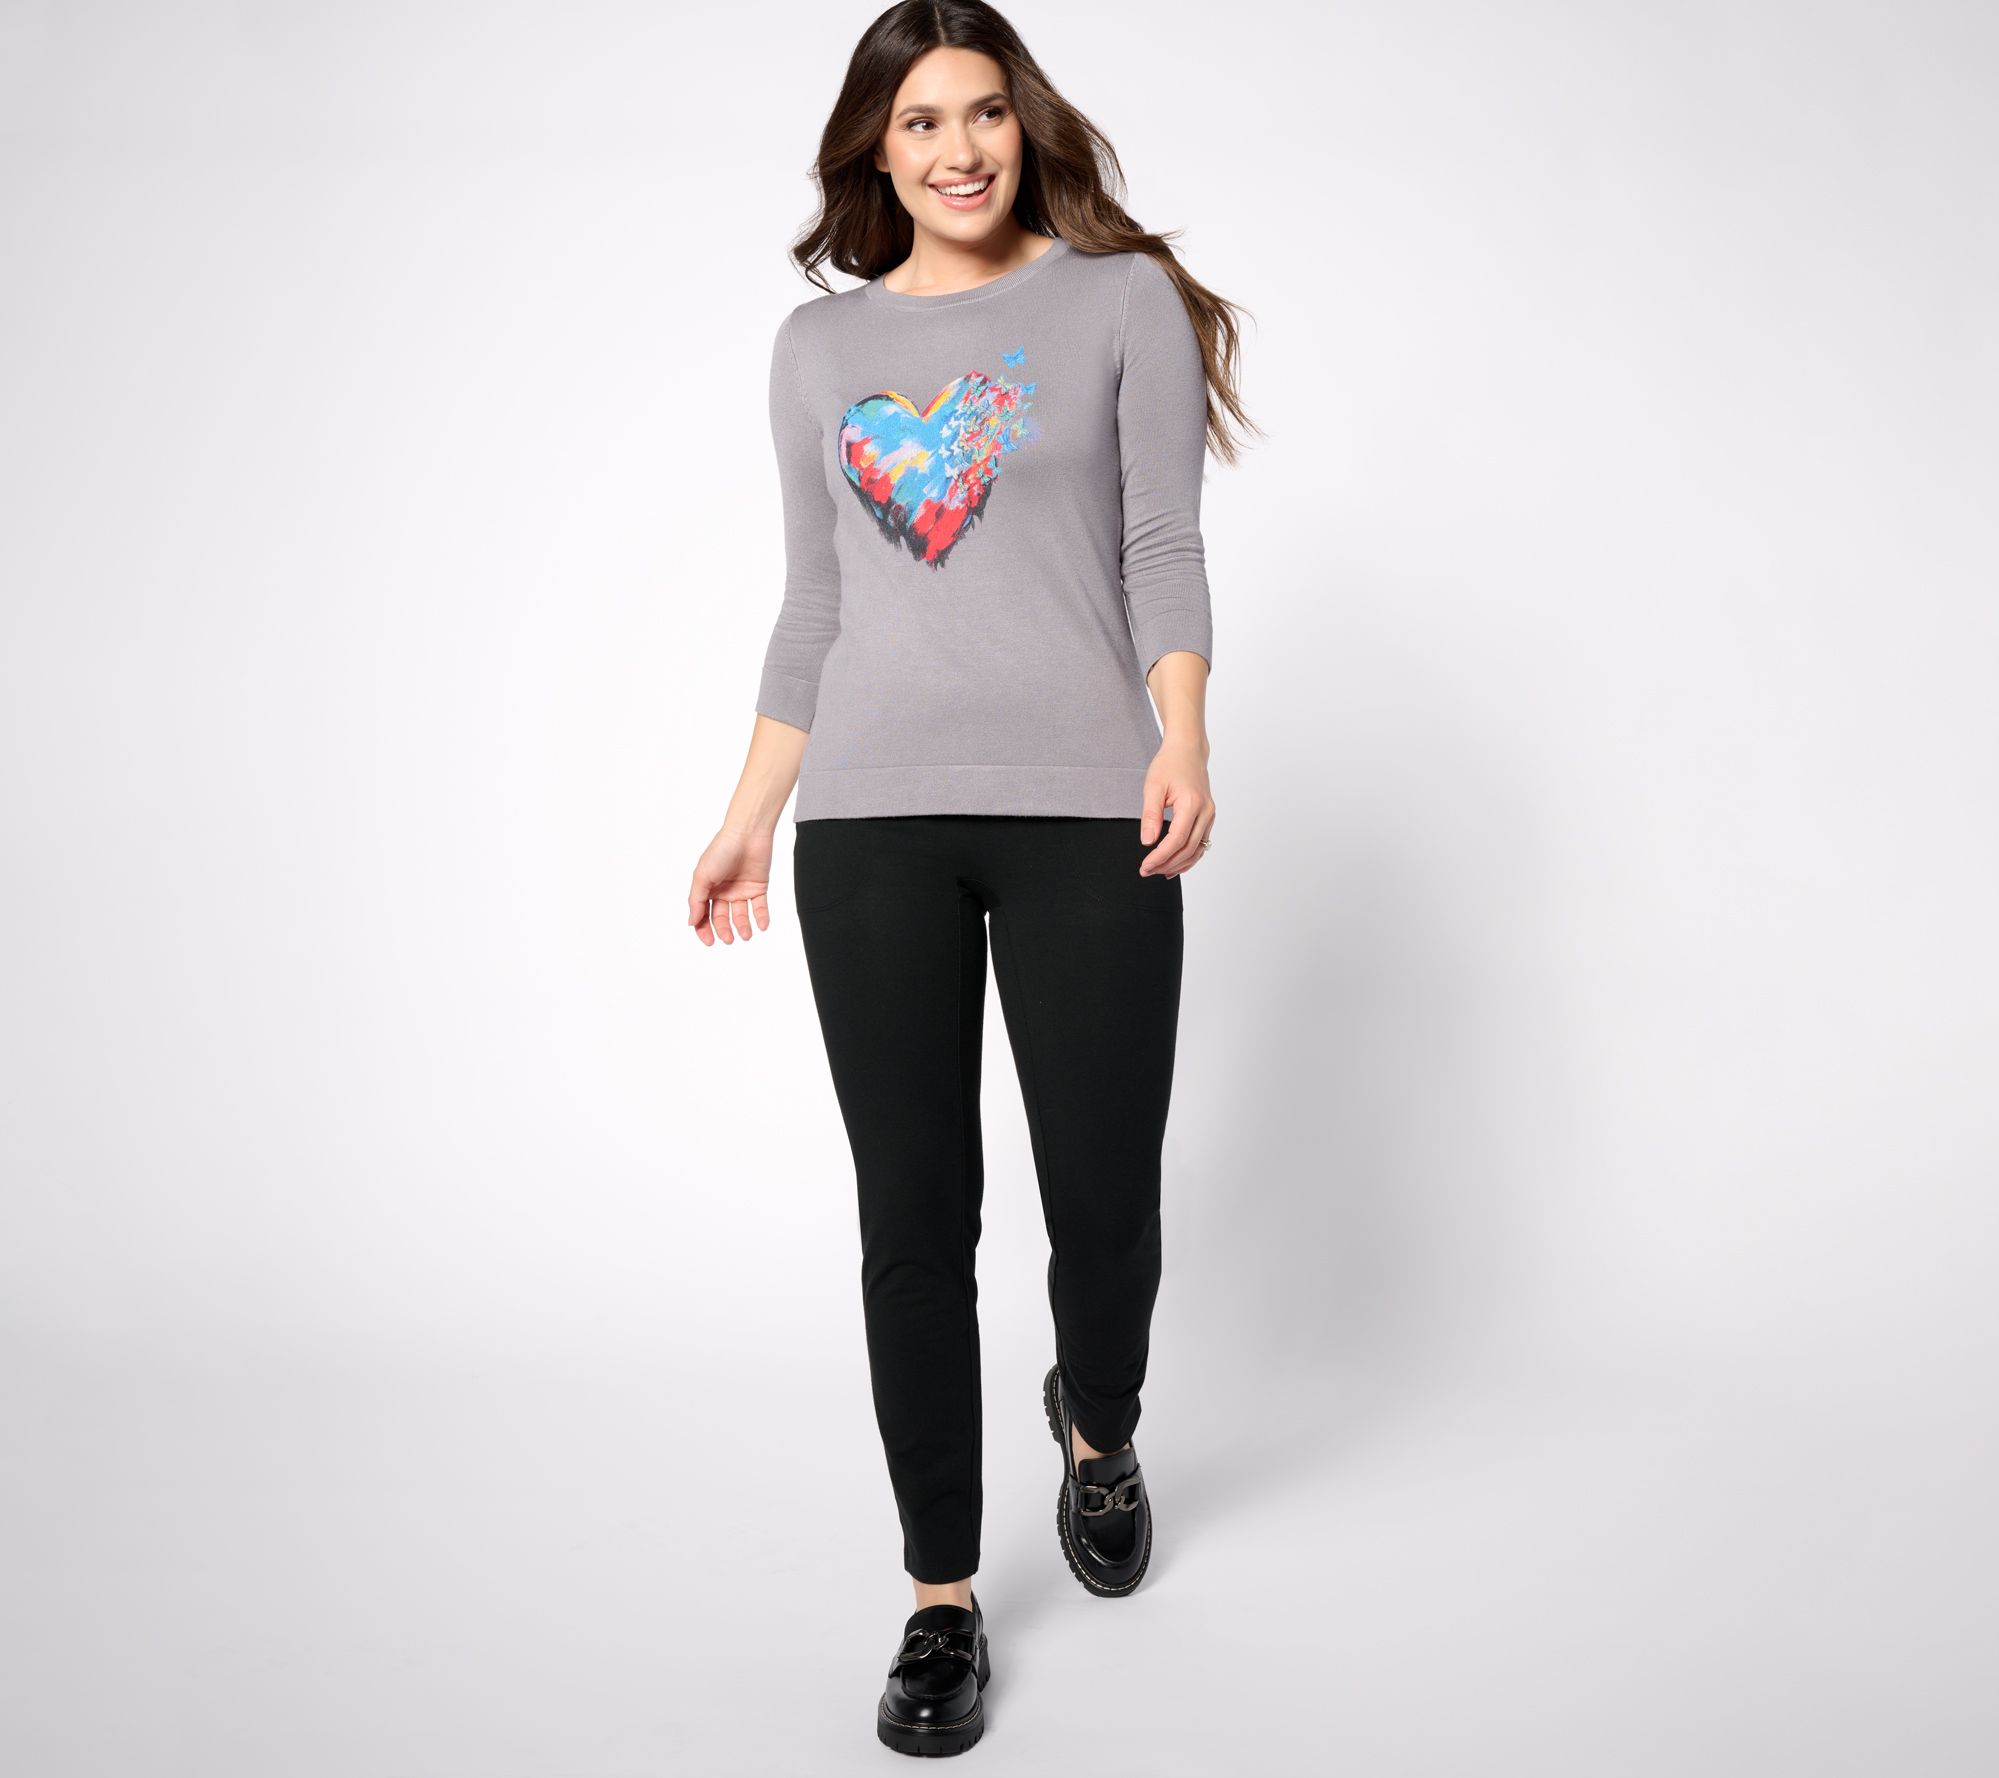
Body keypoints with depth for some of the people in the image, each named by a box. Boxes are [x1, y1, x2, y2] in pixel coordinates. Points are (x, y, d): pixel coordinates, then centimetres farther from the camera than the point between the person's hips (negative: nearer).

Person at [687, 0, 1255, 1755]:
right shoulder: (819, 343, 16)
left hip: (1085, 811, -2)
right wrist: (752, 812, 13)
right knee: (914, 1217, 2)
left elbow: (1164, 546, 1)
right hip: (869, 821, 2)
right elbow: (812, 604, 17)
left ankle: (1096, 1426, 36)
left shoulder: (1121, 296, 8)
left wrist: (1183, 741, -14)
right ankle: (942, 1597, 17)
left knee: (1106, 1200, 0)